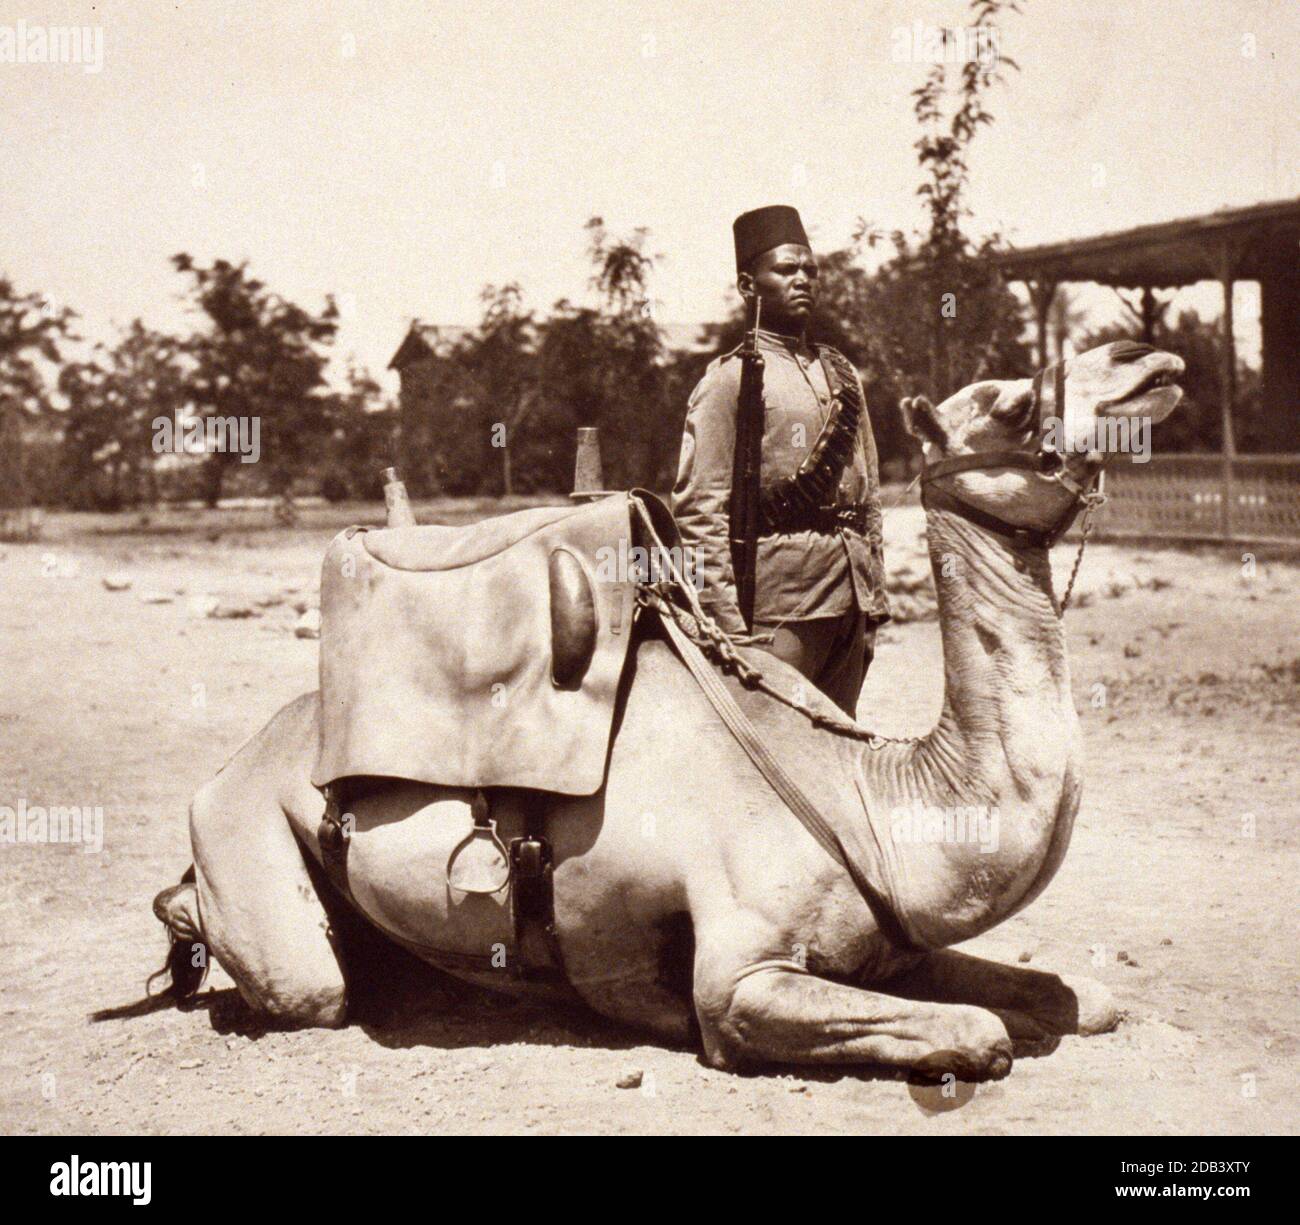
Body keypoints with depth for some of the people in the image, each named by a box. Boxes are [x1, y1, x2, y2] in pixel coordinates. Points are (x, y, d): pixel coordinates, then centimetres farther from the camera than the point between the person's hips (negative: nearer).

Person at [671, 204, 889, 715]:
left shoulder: (840, 374, 17)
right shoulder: (730, 379, -3)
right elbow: (698, 510, -8)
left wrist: (873, 598, 15)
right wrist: (728, 619, -14)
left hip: (850, 596, 7)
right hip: (778, 599, -7)